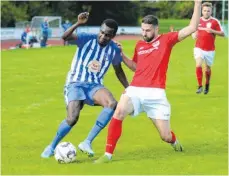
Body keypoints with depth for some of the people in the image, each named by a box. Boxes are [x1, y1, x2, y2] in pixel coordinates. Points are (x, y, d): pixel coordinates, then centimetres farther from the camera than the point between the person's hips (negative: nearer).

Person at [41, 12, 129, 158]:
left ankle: (87, 142, -22)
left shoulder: (114, 49, 1)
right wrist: (78, 23, -42)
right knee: (73, 118, -24)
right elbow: (65, 37, -27)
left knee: (112, 104, -29)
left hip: (95, 85, 3)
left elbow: (118, 71, 18)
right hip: (76, 84, -3)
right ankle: (52, 147, 4)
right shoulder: (87, 39, -10)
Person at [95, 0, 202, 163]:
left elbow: (192, 28, -3)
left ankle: (174, 140, 44)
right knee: (119, 111, -30)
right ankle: (108, 155, -25)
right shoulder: (139, 45, 17)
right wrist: (121, 54, 16)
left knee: (166, 137, 2)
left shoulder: (166, 39, 4)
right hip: (135, 90, 3)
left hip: (155, 94, -3)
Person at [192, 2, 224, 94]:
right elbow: (194, 31, 19)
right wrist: (194, 35, -4)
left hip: (210, 49, -1)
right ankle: (200, 86, -10)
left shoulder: (215, 21, -7)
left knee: (207, 69, 10)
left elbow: (222, 33, -7)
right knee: (198, 65, -19)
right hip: (199, 48, 1)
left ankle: (207, 84, 37)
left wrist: (212, 31, -23)